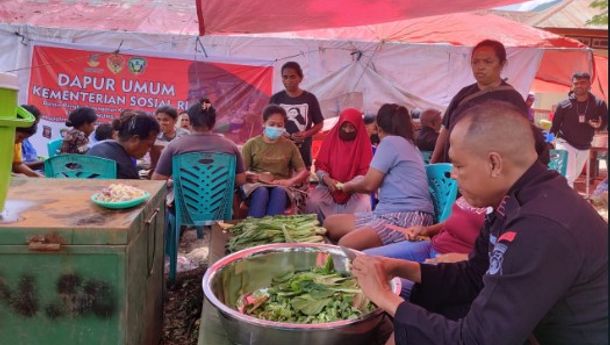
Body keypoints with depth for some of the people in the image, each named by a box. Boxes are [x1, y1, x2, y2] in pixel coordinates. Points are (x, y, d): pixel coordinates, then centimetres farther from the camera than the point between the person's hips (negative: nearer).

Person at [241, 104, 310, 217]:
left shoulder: (289, 146, 14)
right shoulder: (251, 144, 9)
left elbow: (304, 172, 9)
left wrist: (290, 181, -12)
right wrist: (257, 176, -18)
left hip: (282, 187, 1)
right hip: (256, 185, -1)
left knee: (279, 191, -36)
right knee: (261, 191, -37)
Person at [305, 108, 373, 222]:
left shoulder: (363, 142, -4)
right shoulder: (330, 139, 0)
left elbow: (366, 172, -5)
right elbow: (320, 166, 0)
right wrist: (327, 179, -21)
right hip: (330, 186, 1)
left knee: (363, 206, -29)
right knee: (313, 201, -25)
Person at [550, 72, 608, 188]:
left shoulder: (599, 104, -8)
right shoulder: (564, 105, -12)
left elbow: (605, 122, 4)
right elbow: (555, 126, -4)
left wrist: (598, 124, -20)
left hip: (584, 147, 4)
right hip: (565, 144, -4)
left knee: (572, 177, 19)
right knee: (567, 177, -15)